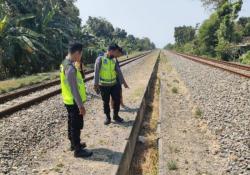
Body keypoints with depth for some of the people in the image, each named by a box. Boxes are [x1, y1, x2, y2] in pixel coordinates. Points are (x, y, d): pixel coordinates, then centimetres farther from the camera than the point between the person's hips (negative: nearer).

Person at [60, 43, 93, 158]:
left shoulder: (65, 64, 6)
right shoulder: (70, 68, -26)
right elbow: (74, 89, -26)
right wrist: (81, 105, -22)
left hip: (69, 101, 10)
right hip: (74, 102, -10)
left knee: (72, 124, 20)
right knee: (77, 126, 2)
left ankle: (74, 144, 36)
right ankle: (78, 150, 14)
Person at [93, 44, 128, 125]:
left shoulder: (114, 61, 4)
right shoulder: (100, 59, -12)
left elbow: (119, 72, 8)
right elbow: (96, 72, -15)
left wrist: (123, 82, 9)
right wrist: (96, 84, -20)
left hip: (114, 84, 4)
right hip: (104, 86, -4)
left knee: (117, 100, 7)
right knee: (106, 102, 7)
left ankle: (116, 116, 27)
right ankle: (107, 117, 25)